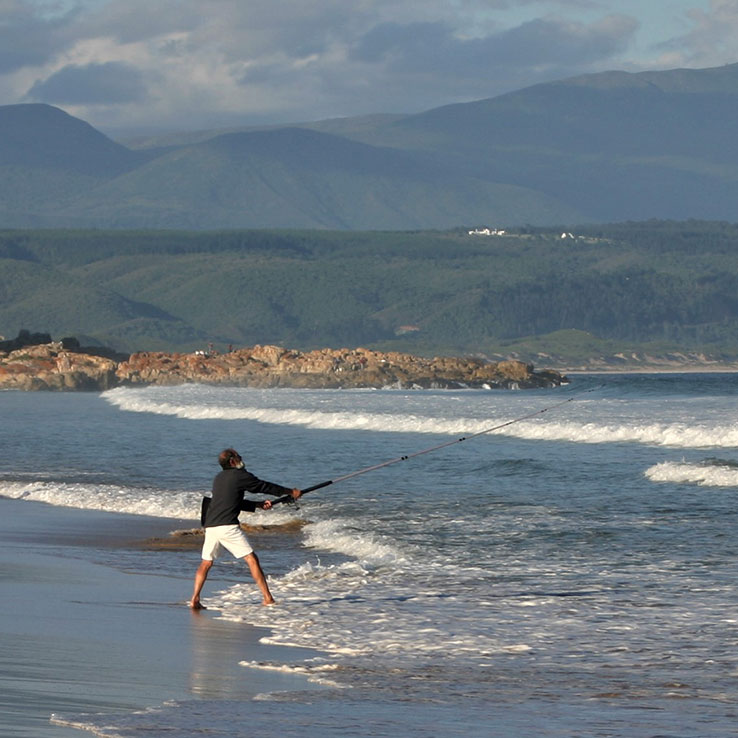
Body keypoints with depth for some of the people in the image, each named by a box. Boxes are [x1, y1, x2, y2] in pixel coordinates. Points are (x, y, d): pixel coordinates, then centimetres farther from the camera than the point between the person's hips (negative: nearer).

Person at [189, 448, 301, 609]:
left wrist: (258, 505, 31)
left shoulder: (218, 478, 21)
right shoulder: (240, 476, 0)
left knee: (206, 563, 15)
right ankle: (268, 598, -3)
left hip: (210, 526, 6)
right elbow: (265, 486, 10)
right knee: (251, 559, -1)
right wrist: (290, 492, 22)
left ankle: (195, 599, 3)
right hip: (228, 526, -6)